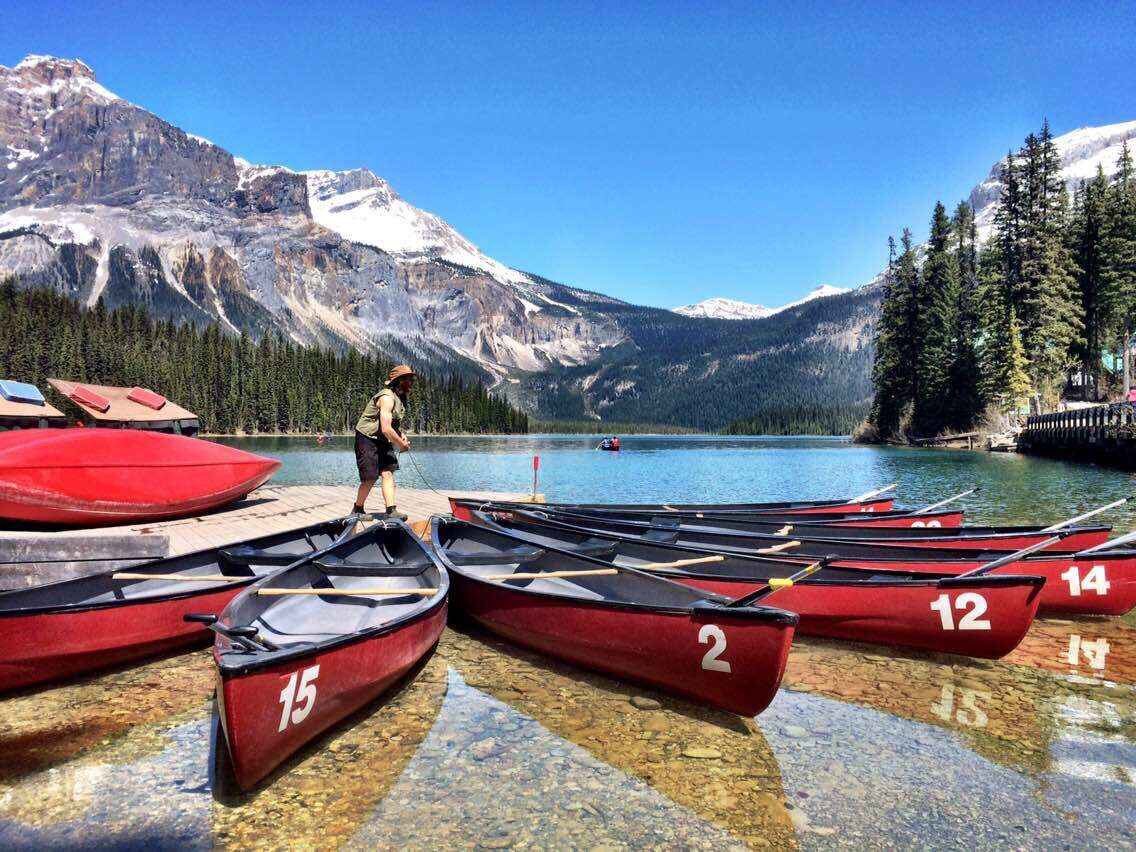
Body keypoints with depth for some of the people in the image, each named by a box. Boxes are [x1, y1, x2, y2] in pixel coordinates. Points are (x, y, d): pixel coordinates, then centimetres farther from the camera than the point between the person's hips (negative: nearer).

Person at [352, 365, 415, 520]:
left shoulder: (400, 398, 8)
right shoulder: (387, 397, -23)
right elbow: (386, 429, -30)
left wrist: (401, 434, 5)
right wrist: (402, 444, -17)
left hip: (383, 441, 8)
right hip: (367, 439, -8)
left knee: (388, 473, -7)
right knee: (370, 478, -3)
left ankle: (392, 511, -14)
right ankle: (357, 510, 19)